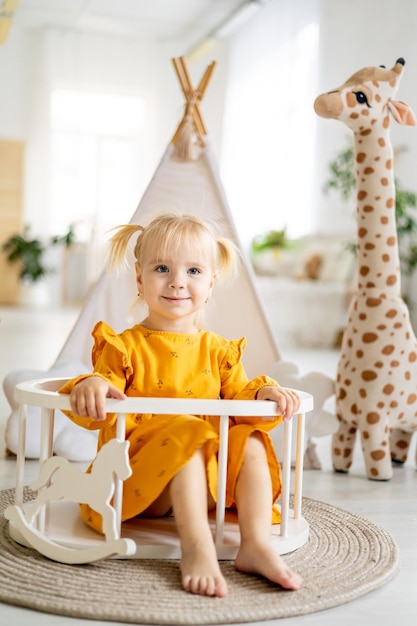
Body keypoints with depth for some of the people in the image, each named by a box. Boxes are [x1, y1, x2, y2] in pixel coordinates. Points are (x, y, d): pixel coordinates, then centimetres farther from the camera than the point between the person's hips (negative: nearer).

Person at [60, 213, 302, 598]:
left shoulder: (219, 350, 12)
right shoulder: (125, 347, -1)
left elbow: (237, 396, 7)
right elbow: (99, 413, -7)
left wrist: (263, 393, -16)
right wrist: (90, 386, -30)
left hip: (209, 479, 5)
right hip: (140, 473, -4)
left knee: (252, 443, -16)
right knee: (188, 433, -30)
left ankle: (256, 545, -22)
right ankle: (196, 547, -37)